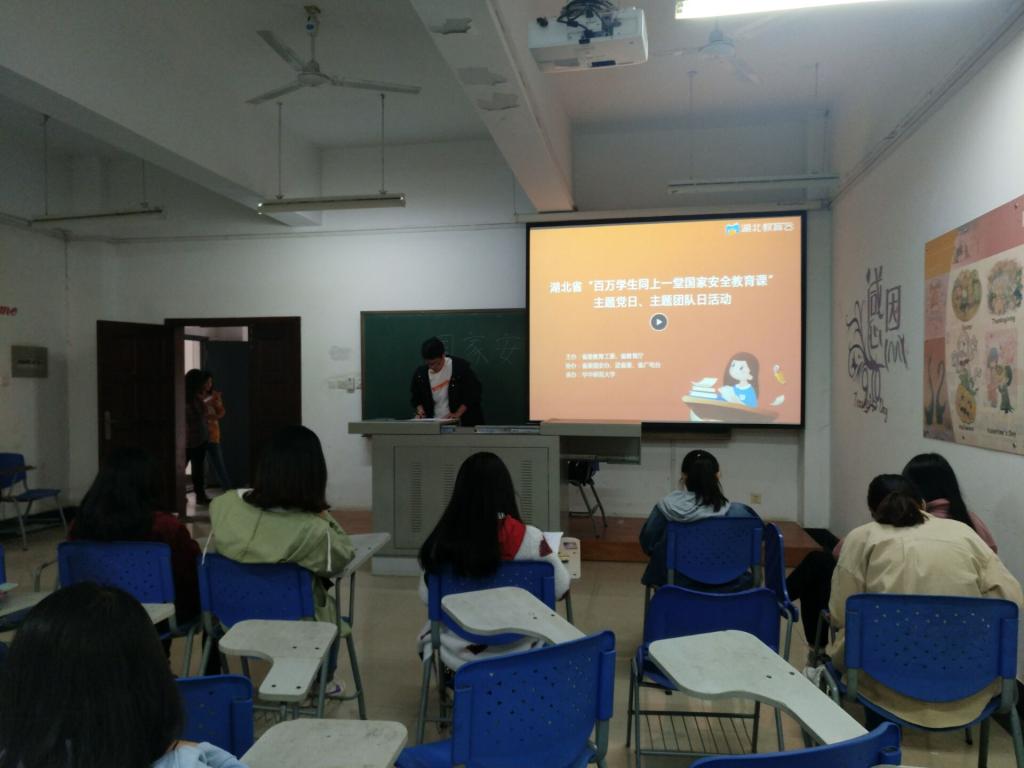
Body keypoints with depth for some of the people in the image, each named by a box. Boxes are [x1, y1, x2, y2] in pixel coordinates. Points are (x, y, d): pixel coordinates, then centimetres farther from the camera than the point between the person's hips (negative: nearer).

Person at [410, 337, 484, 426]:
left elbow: (473, 393, -5)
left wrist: (457, 414, -13)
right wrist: (420, 410, -2)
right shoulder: (420, 374, 2)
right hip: (434, 424, 3)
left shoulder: (461, 367, -8)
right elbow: (416, 398, 17)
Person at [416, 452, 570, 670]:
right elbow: (561, 588, -9)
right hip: (516, 653, -1)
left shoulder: (442, 539, -17)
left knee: (428, 633, 34)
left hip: (458, 654, 1)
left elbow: (426, 597, -2)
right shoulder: (526, 538, -23)